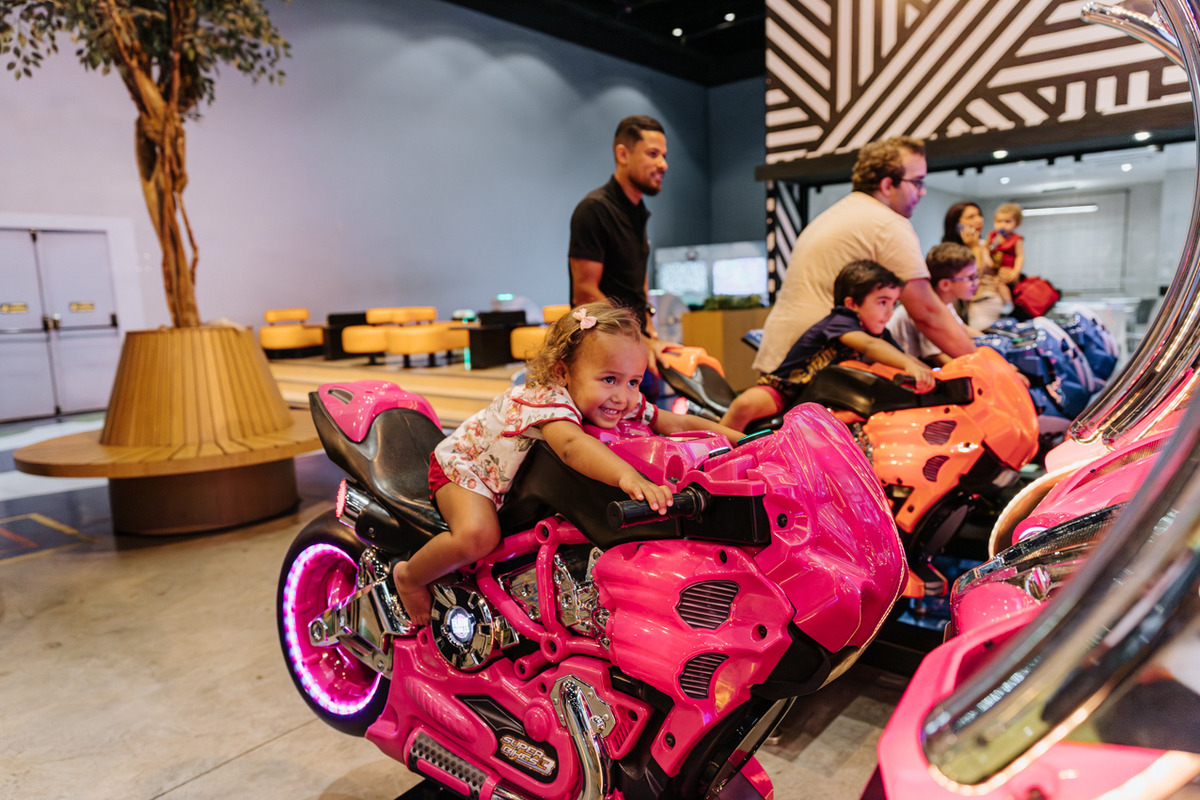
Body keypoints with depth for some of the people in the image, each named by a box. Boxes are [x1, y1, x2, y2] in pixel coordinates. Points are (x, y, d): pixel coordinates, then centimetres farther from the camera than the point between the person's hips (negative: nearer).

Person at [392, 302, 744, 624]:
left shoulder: (625, 405, -17)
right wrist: (626, 475, -76)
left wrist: (725, 432, -22)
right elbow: (571, 445, -61)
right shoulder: (547, 400, -41)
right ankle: (409, 576, -1)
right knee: (478, 535, -29)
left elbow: (670, 423, -10)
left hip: (525, 480, 8)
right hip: (465, 466, -7)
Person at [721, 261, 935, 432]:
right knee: (746, 405, -34)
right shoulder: (840, 320, -21)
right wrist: (909, 365, -53)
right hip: (784, 388, -8)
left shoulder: (881, 333, 3)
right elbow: (869, 345, -40)